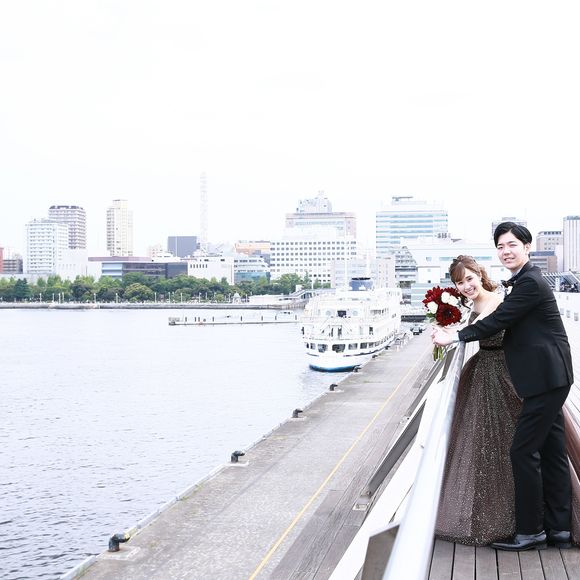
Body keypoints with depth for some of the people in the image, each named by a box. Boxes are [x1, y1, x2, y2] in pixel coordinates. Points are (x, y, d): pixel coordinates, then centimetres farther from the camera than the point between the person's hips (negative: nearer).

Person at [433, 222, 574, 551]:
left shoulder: (530, 283, -16)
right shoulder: (525, 280, 16)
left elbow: (498, 320, -19)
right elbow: (508, 325, 19)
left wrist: (456, 337, -12)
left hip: (545, 379, -11)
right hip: (550, 378, 11)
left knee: (524, 451, -7)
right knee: (552, 452, 12)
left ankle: (530, 531, 2)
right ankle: (559, 529, 19)